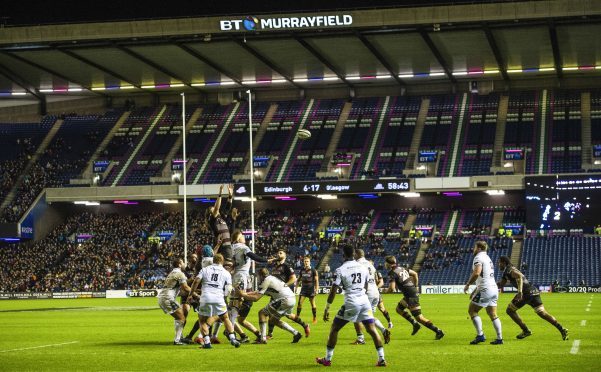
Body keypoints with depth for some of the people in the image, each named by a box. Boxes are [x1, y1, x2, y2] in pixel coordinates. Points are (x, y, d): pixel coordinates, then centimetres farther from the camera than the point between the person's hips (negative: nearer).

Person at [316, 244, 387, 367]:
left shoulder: (340, 270, -6)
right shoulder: (363, 268, 9)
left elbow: (333, 291, -8)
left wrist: (327, 308, -3)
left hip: (351, 303, -4)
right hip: (364, 301, 4)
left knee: (334, 329, 9)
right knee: (372, 330, 6)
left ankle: (327, 359, 12)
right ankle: (381, 359, 0)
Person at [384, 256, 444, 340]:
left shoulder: (393, 273, -14)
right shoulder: (401, 268, 12)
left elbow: (391, 289, -20)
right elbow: (415, 274, 20)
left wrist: (385, 290, 2)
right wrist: (415, 286, 24)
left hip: (411, 296, -10)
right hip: (414, 291, 10)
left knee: (419, 318, -6)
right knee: (399, 308, 23)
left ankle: (439, 332, -5)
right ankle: (415, 324, 19)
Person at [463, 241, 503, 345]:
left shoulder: (479, 257, -7)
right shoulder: (488, 258, 23)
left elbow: (477, 273, -24)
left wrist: (468, 284, -13)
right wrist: (475, 291, 30)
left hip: (485, 289, -9)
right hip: (494, 289, 9)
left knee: (472, 311, -1)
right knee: (493, 314, 10)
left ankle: (480, 335, -7)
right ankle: (499, 338, 6)